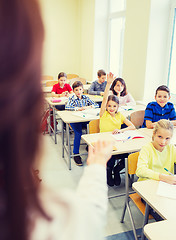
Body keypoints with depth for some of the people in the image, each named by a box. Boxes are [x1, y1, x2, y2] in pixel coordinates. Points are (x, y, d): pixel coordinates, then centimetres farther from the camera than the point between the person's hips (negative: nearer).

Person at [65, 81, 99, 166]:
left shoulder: (85, 97, 11)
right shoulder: (72, 99, 0)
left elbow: (96, 105, 8)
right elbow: (67, 107, -19)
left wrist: (89, 107, -11)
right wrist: (79, 108, -24)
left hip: (85, 119, 3)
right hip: (75, 120, -3)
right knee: (78, 133, -29)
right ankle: (76, 154, -15)